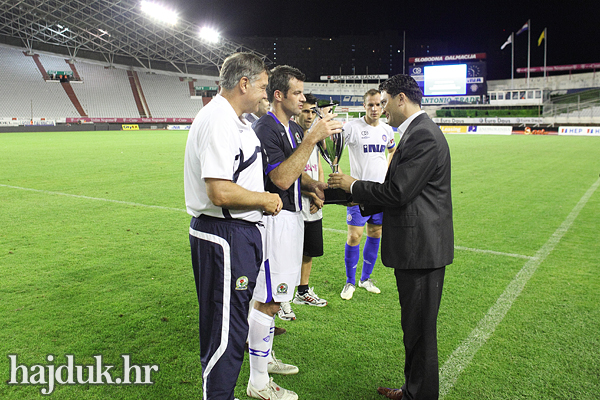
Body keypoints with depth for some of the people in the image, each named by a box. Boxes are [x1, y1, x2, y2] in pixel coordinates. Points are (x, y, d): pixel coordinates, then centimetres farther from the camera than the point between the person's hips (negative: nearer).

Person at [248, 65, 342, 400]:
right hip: (275, 219, -10)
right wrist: (313, 138, -29)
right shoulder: (265, 130, -16)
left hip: (293, 217, 10)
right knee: (268, 301, -3)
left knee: (272, 298, 19)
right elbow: (281, 179, -27)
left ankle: (266, 357, 36)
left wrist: (313, 184, 2)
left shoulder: (296, 129, 14)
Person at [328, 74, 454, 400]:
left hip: (421, 248, -10)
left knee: (419, 328, 4)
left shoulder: (423, 136, -18)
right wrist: (359, 196, 15)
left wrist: (353, 185, -8)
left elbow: (398, 192, -21)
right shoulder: (417, 132, 15)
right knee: (414, 325, 20)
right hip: (416, 245, 10)